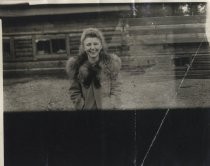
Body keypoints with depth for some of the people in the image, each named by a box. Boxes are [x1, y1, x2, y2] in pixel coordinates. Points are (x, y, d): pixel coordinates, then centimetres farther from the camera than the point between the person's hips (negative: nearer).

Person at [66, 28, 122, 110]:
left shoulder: (112, 62, -5)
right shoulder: (75, 65, -5)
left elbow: (115, 89, -2)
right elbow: (74, 91, 0)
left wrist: (112, 107, -10)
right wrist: (83, 107, -8)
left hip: (108, 109, 0)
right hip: (87, 109, 0)